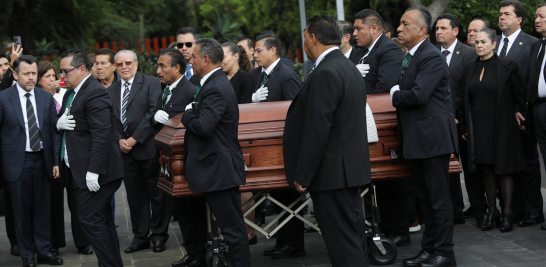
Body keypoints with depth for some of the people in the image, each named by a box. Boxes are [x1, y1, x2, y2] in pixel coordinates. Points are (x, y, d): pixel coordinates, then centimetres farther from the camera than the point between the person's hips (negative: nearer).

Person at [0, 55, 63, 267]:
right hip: (17, 161, -3)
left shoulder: (46, 98, 7)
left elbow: (54, 131, 8)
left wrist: (55, 161, 3)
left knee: (43, 208, 8)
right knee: (22, 210, 5)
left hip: (41, 160, 3)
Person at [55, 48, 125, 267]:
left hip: (94, 173, -10)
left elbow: (101, 135, -23)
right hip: (80, 171, 10)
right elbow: (60, 126, 22)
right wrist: (59, 122, -3)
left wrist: (93, 171, -25)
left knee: (90, 220, -10)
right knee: (102, 220, 13)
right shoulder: (70, 94, 16)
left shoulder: (95, 93, -16)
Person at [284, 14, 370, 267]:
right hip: (352, 168, 10)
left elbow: (317, 129, -21)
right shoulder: (350, 68, 15)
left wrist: (302, 175, -16)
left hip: (332, 172, -10)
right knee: (350, 238, 16)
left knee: (342, 243, -7)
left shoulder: (325, 73, -17)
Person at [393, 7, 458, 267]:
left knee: (439, 198, -3)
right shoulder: (410, 58, 16)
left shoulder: (432, 57, -15)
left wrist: (395, 95, -8)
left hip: (433, 138, -10)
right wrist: (398, 92, 1)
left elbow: (419, 94, -24)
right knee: (425, 197, 15)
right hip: (417, 140, 10)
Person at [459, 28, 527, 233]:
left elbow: (520, 95, 0)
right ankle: (492, 212, 15)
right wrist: (464, 126, 9)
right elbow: (464, 100, 12)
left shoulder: (506, 66, -4)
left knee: (504, 168, -1)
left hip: (501, 126, -4)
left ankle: (507, 213, 5)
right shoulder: (470, 68, 9)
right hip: (478, 127, 4)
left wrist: (518, 114, -6)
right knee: (486, 170, 7)